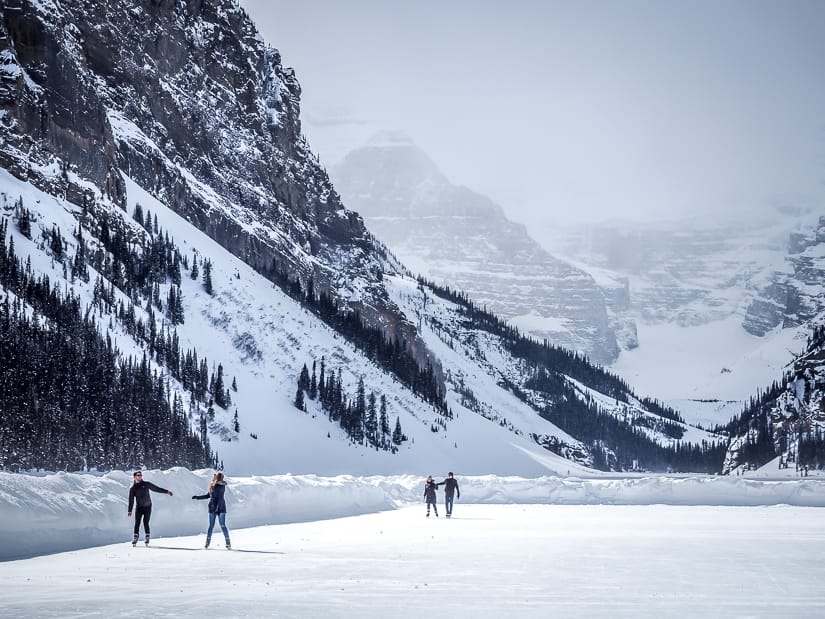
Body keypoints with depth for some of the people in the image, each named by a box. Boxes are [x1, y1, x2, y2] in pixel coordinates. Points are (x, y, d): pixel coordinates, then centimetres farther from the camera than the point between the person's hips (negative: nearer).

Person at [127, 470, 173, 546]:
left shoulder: (146, 484, 3)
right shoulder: (133, 488, 3)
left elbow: (156, 488, 8)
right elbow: (131, 500, 1)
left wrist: (166, 491, 6)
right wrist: (129, 511, -5)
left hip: (148, 507, -1)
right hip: (139, 508, 1)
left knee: (146, 522, -8)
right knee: (137, 523, -8)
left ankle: (147, 537, 1)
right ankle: (135, 537, -2)